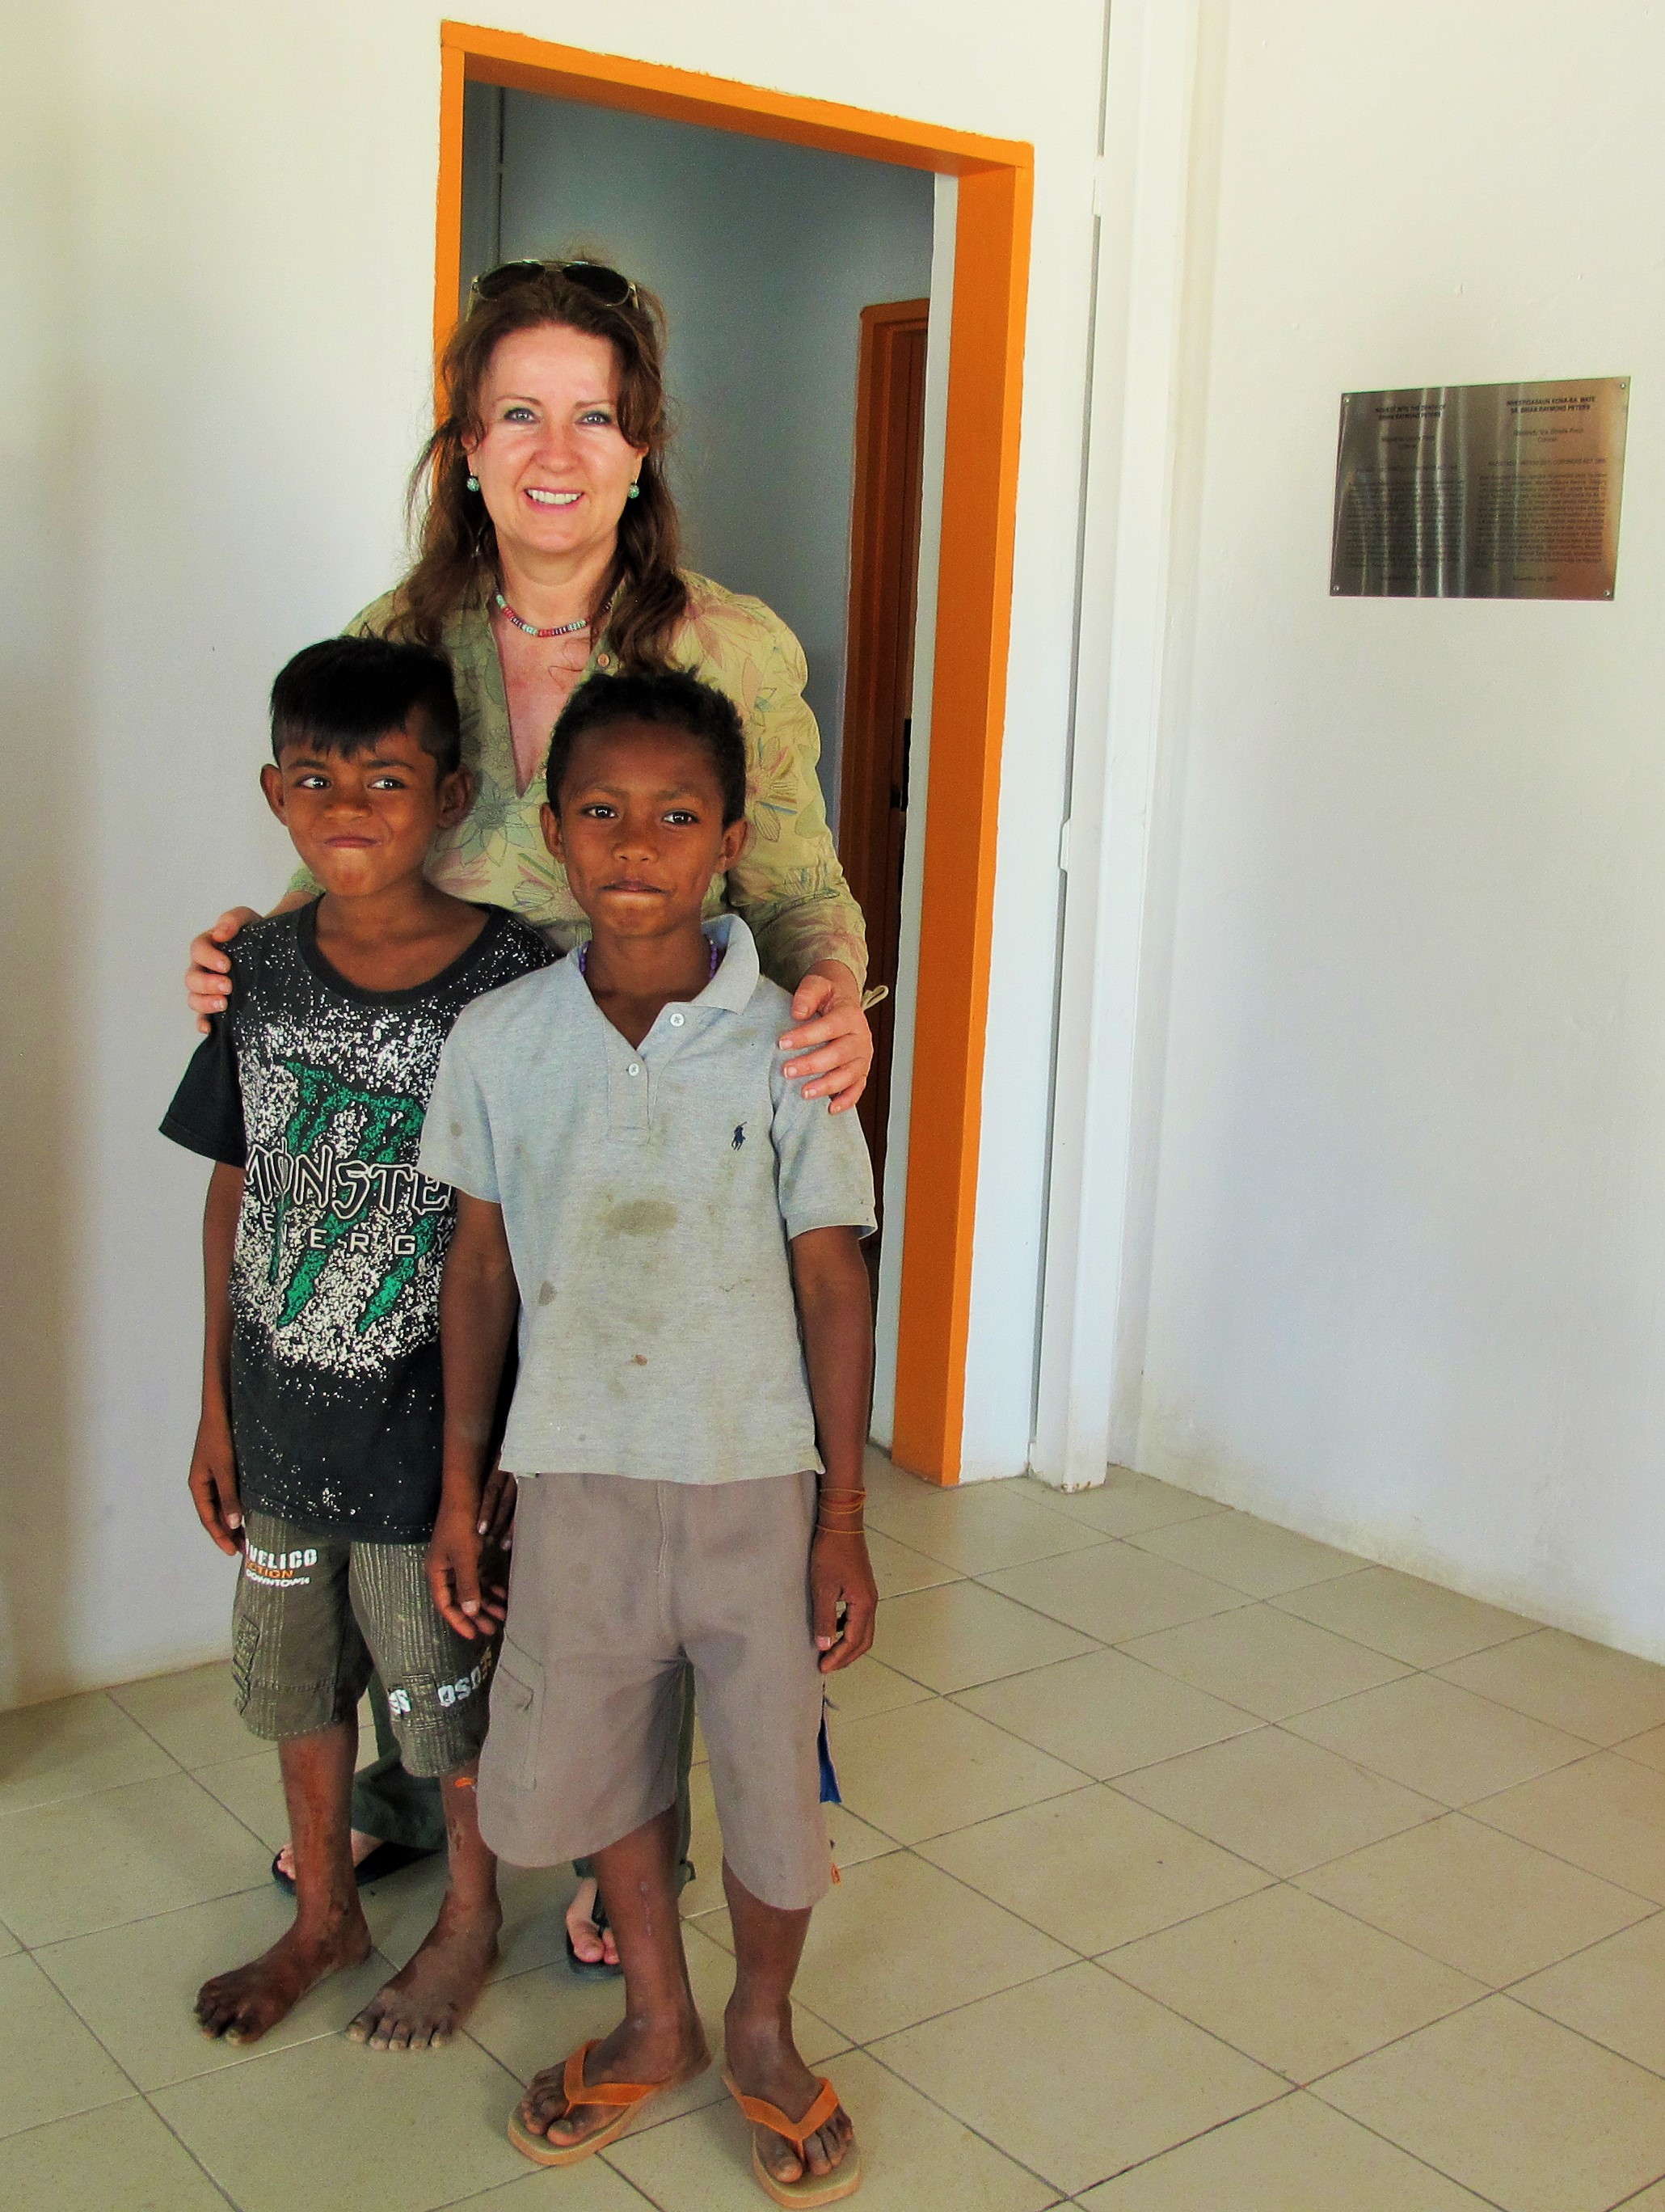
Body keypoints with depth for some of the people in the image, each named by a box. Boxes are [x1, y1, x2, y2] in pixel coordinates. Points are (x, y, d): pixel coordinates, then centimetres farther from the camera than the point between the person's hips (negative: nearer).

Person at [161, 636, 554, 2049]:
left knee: (456, 1698, 14)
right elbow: (235, 1194, 5)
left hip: (437, 1430, -4)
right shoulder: (262, 969, -3)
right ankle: (324, 1915, 45)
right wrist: (218, 1405, 7)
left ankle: (470, 1921, 40)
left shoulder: (510, 982, -16)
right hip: (284, 1422, 5)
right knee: (298, 1682, 21)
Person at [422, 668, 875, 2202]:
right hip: (575, 1479, 2)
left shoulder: (788, 1046, -11)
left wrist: (845, 1524, -6)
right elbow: (483, 1268, 3)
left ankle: (762, 2032, 40)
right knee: (594, 1759, 17)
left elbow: (835, 1287, -7)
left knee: (774, 1776, 10)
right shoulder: (500, 1040, -5)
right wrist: (460, 1490, 6)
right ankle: (657, 2022, 44)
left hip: (752, 1481, -2)